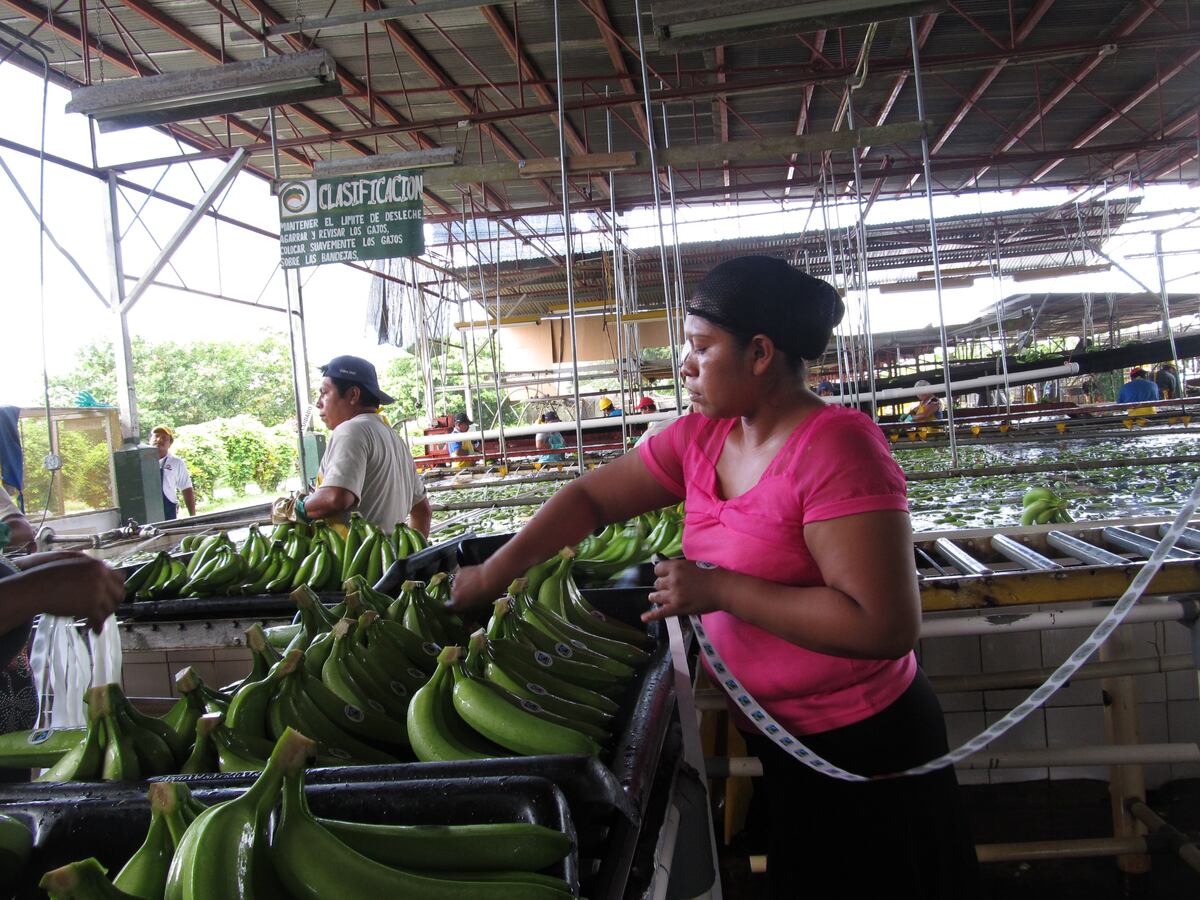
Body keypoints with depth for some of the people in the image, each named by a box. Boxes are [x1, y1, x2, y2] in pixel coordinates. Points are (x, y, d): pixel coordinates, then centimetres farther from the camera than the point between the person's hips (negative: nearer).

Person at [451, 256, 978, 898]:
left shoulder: (837, 447, -25)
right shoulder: (699, 441, -2)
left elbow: (887, 626, -31)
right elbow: (591, 499, 5)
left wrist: (719, 589, -28)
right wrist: (491, 575, -3)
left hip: (865, 747, -7)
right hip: (774, 736, 7)